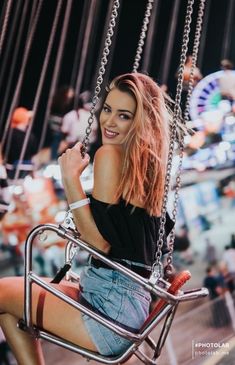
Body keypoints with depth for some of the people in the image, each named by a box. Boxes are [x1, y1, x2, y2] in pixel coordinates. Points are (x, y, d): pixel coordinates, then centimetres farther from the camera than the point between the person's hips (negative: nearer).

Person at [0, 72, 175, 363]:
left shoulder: (110, 155, -14)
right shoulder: (151, 163, 9)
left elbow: (100, 242, -19)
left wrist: (71, 178, -17)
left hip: (110, 302, -9)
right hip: (136, 300, 9)